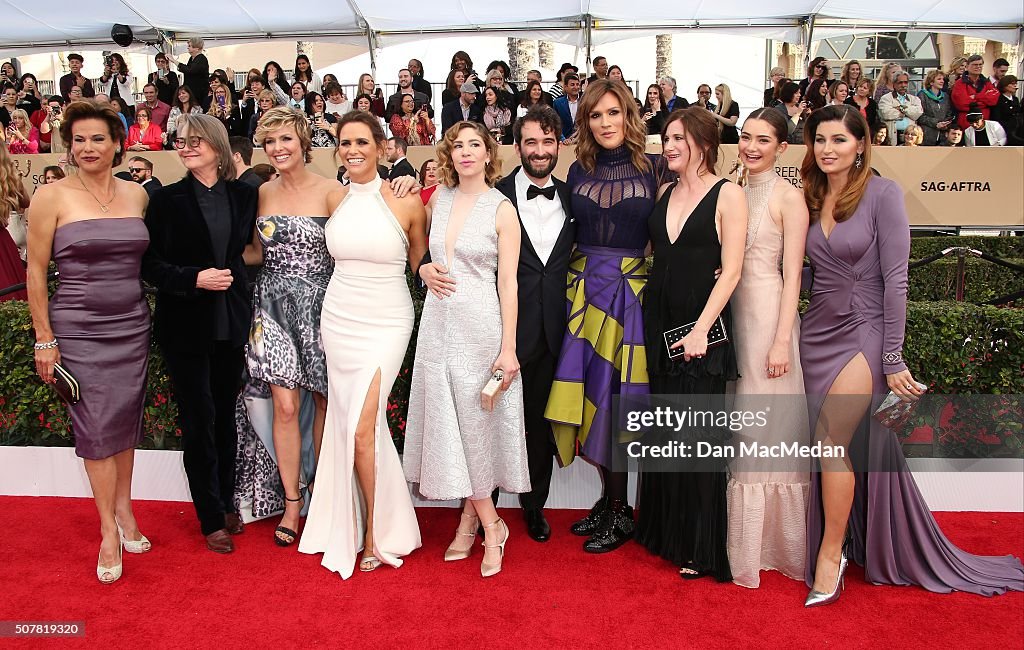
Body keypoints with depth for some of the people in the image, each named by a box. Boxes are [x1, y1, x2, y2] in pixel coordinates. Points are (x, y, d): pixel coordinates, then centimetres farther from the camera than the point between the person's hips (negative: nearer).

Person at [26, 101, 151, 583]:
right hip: (79, 330, -3)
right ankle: (109, 530, 15)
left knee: (126, 422, 10)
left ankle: (124, 511, 27)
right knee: (96, 428, 1)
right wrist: (44, 339, -5)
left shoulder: (137, 195, 4)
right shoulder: (52, 196, -6)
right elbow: (36, 271, -3)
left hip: (132, 326, 3)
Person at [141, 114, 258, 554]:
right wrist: (195, 278, -17)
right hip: (185, 324, -2)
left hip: (231, 323, 2)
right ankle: (212, 519, 15)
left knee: (225, 414, 13)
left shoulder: (244, 195, 3)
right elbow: (150, 264, -5)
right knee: (199, 419, 3)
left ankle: (226, 501, 30)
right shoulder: (167, 199, -2)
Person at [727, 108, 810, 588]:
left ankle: (771, 540, 15)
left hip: (767, 313, -6)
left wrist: (782, 341, -15)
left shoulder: (789, 198, -6)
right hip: (728, 313, 6)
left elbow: (792, 274, -10)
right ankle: (738, 534, 25)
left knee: (766, 424, 0)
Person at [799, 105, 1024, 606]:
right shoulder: (810, 199, 8)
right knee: (830, 446, 9)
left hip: (862, 333, -5)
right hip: (816, 334, 6)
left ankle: (830, 555, 1)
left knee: (831, 439, -15)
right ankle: (834, 543, 24)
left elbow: (895, 278, -12)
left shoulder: (882, 194, -8)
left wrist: (893, 359, -14)